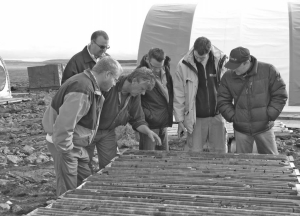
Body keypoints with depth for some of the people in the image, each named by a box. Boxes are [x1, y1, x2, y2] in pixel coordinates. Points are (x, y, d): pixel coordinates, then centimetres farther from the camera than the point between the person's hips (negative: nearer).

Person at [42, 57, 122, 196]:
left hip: (77, 144, 10)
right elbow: (63, 125, -32)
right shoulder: (82, 90, -28)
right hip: (64, 144, -10)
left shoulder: (91, 85, 6)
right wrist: (66, 149, -23)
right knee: (68, 192, 0)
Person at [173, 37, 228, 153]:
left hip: (217, 117, 2)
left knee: (220, 152, 11)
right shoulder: (183, 65, -9)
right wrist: (180, 120, -2)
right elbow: (179, 95, -3)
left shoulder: (221, 61, -5)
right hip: (195, 119, -2)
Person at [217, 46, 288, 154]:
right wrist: (233, 117, -7)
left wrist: (269, 116, -10)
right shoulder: (228, 77, -4)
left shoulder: (268, 70, -10)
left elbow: (280, 95, -6)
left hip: (264, 128, -1)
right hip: (241, 130, 2)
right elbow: (222, 101, 4)